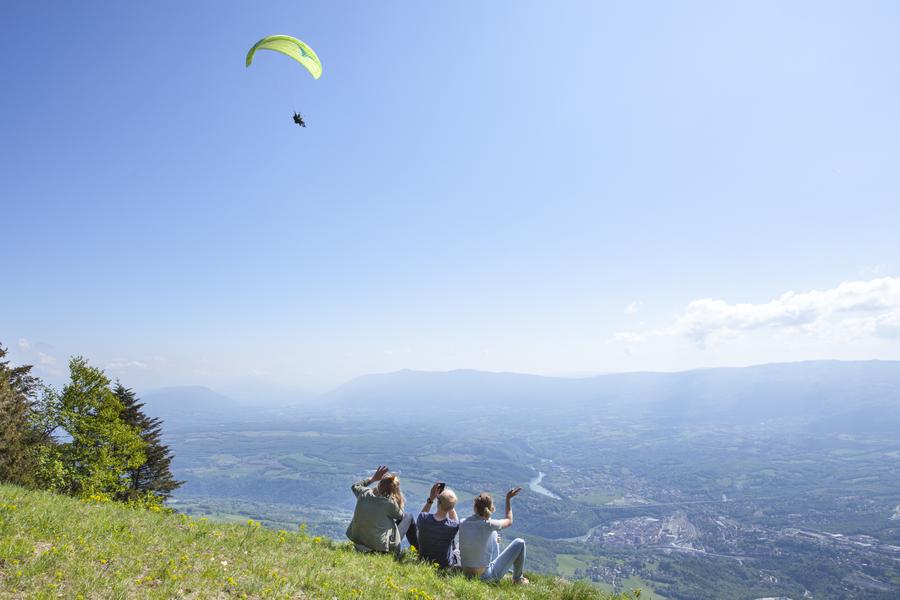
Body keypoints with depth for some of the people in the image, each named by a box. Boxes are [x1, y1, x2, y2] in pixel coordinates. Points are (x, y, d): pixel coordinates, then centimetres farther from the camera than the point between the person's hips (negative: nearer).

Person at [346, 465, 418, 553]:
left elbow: (355, 486, 17)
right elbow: (400, 516, 2)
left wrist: (373, 478, 16)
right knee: (408, 516, 13)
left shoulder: (364, 494, -8)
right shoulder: (390, 503, -20)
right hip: (382, 548, -5)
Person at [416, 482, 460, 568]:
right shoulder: (453, 526, -31)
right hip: (445, 565, -2)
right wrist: (449, 501, -10)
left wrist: (430, 498, -6)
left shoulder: (423, 518, -28)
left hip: (424, 561, 3)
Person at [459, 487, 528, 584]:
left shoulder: (463, 523, -7)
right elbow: (509, 521, 0)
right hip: (486, 577, -6)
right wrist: (508, 499, 7)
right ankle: (517, 579, 26)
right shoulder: (488, 525, -21)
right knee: (520, 543, 5)